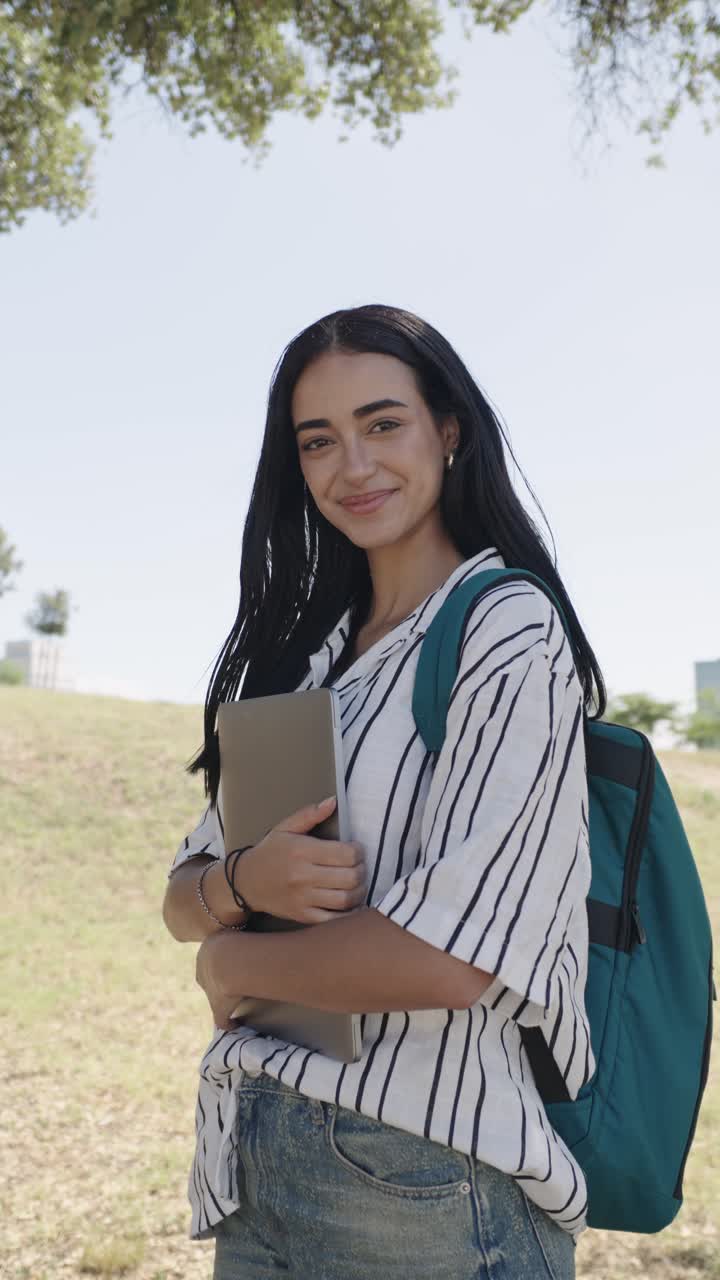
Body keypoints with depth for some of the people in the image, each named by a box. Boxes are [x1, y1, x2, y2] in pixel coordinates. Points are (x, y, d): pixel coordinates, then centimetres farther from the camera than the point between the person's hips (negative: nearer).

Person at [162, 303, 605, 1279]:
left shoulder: (510, 633, -13)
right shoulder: (304, 652, 9)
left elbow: (446, 960, -24)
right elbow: (182, 900, 8)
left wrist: (232, 962, -8)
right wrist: (243, 883, -15)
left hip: (426, 1183, -6)